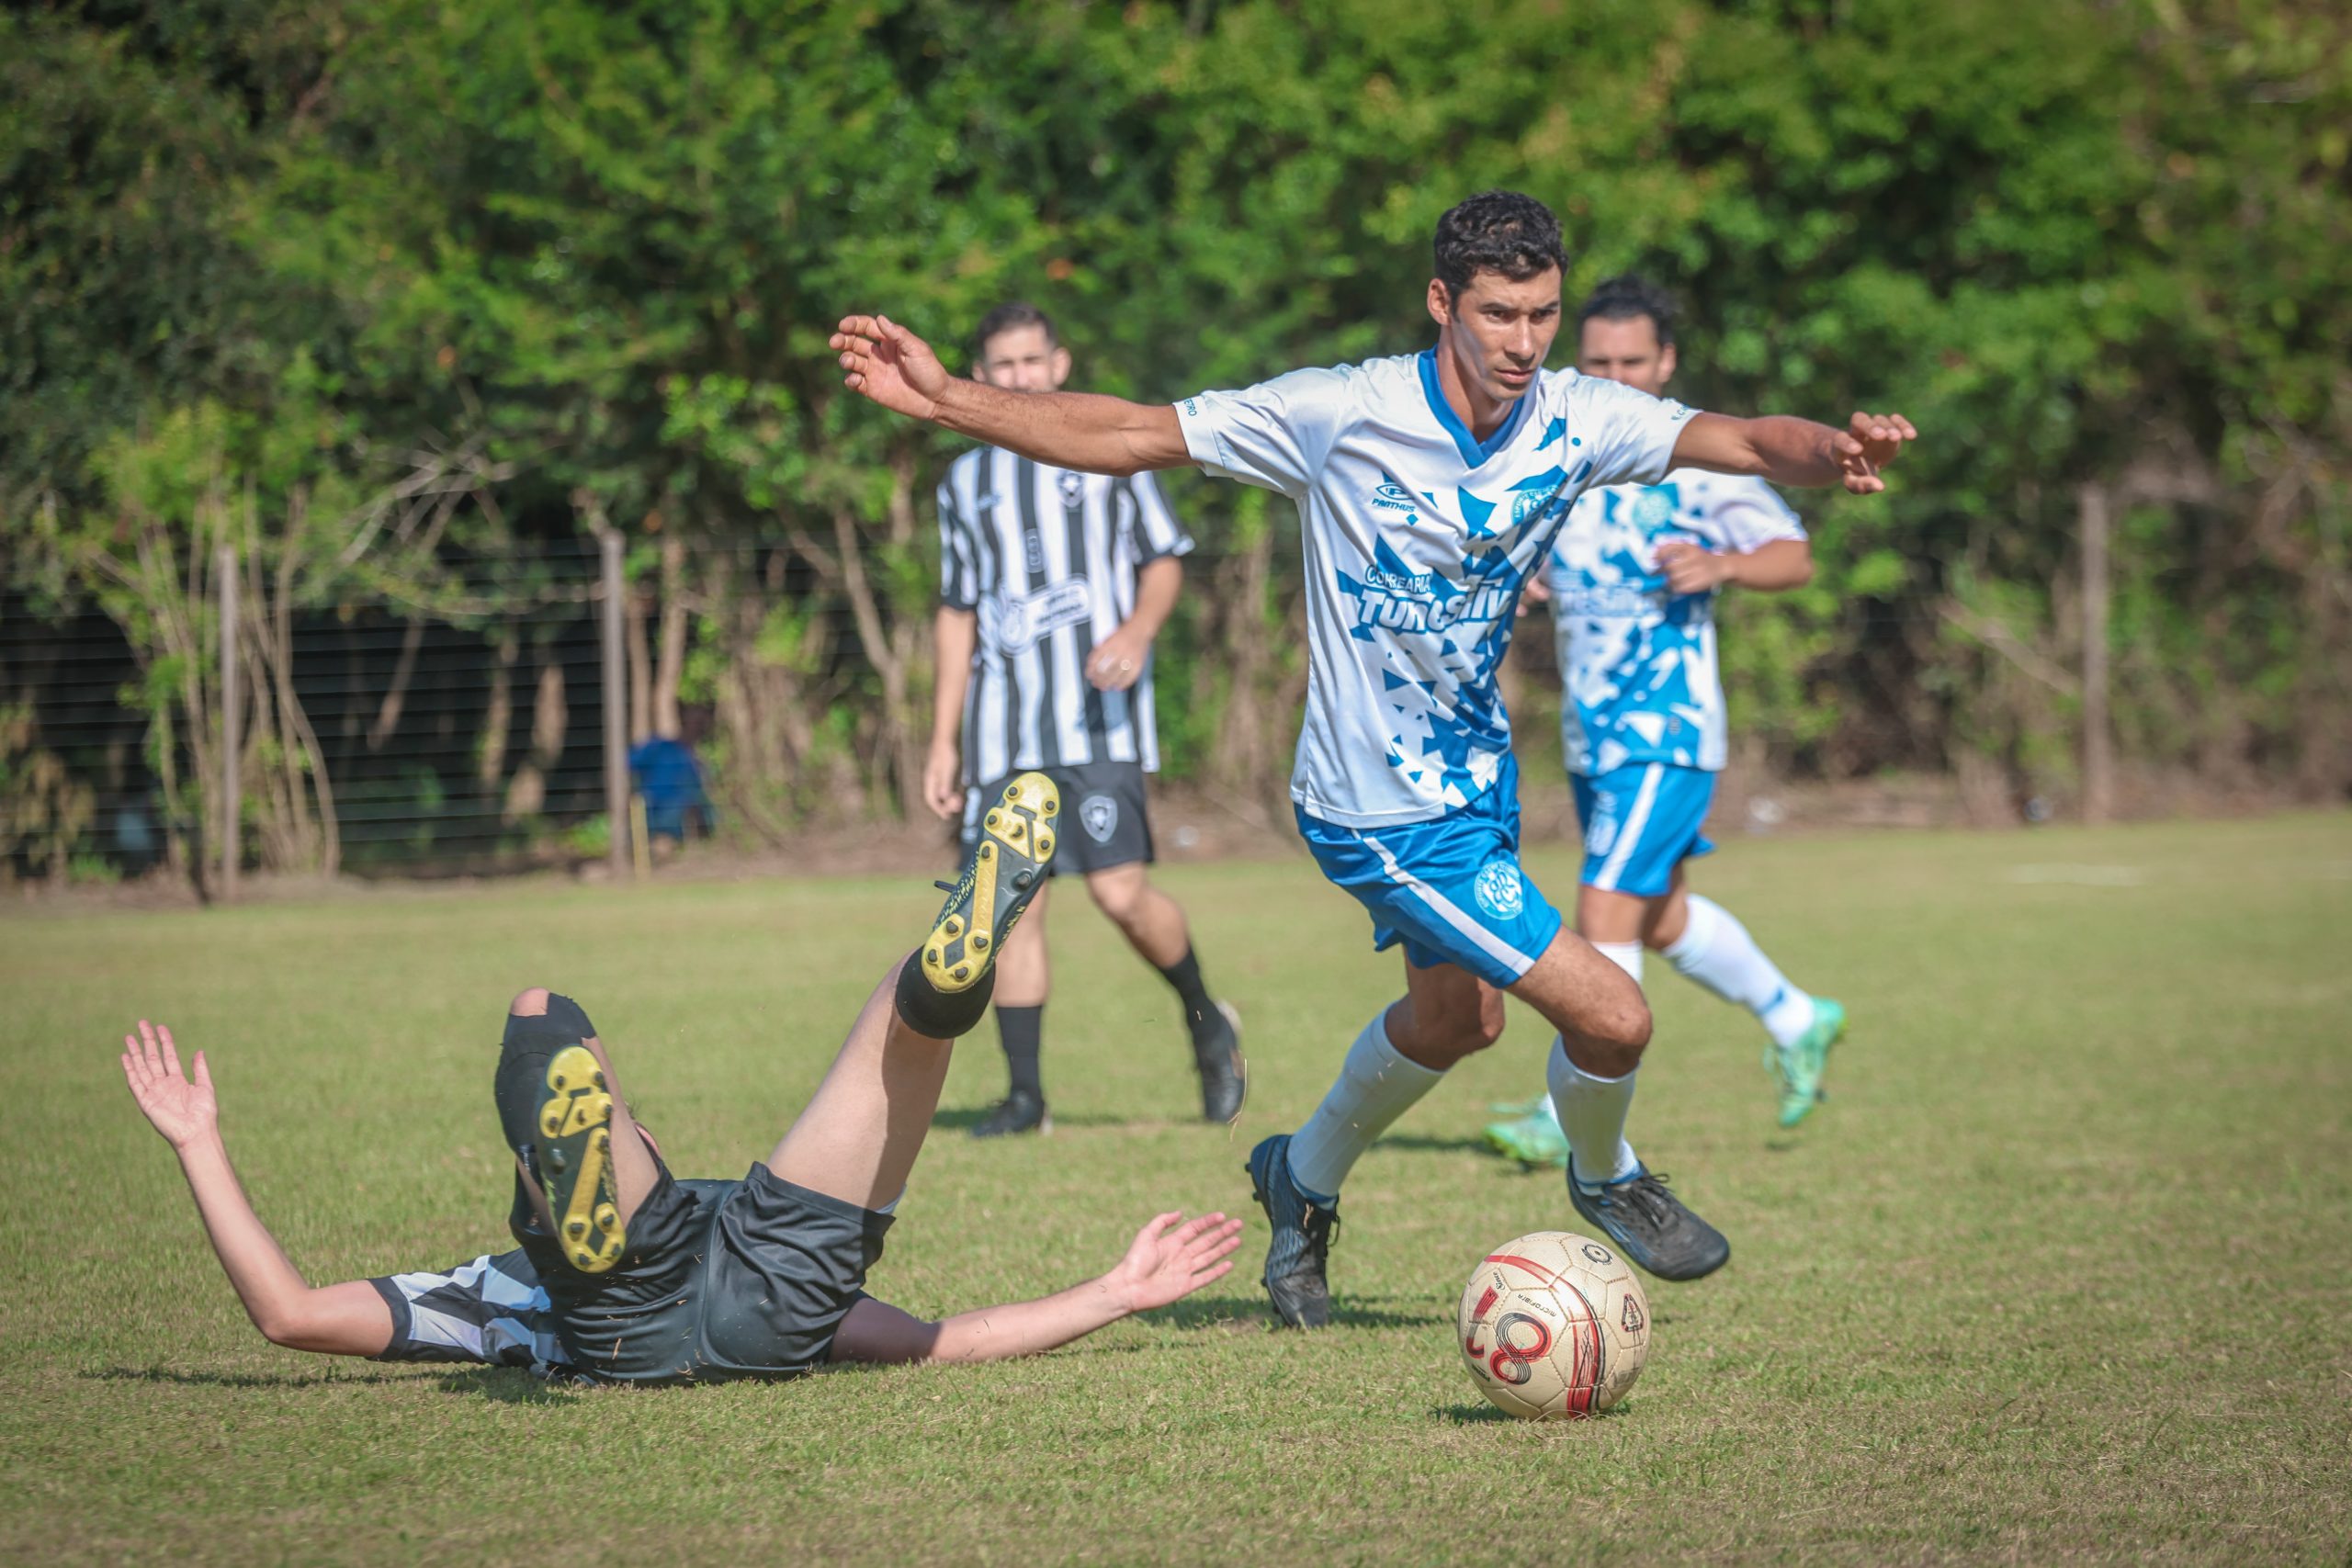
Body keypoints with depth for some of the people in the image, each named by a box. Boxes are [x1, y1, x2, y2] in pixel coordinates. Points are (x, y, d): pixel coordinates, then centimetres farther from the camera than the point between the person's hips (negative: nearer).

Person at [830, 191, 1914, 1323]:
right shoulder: (1343, 414, -21)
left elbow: (1740, 442, -25)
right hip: (1383, 808, -7)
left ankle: (1305, 1178, 53)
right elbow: (1130, 436, -15)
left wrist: (1827, 453, -47)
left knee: (1458, 1014, 27)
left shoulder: (1577, 420, -11)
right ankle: (1606, 1181, 24)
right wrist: (943, 400, -22)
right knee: (1611, 1016, -10)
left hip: (1478, 767, 7)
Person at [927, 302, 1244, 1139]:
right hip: (1003, 724, 4)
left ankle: (1206, 1022, 10)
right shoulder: (965, 482, 17)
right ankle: (1025, 1093, 3)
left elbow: (1165, 560, 9)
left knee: (1119, 890, -15)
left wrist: (1137, 631, -12)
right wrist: (943, 739, 15)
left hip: (1098, 714, -4)